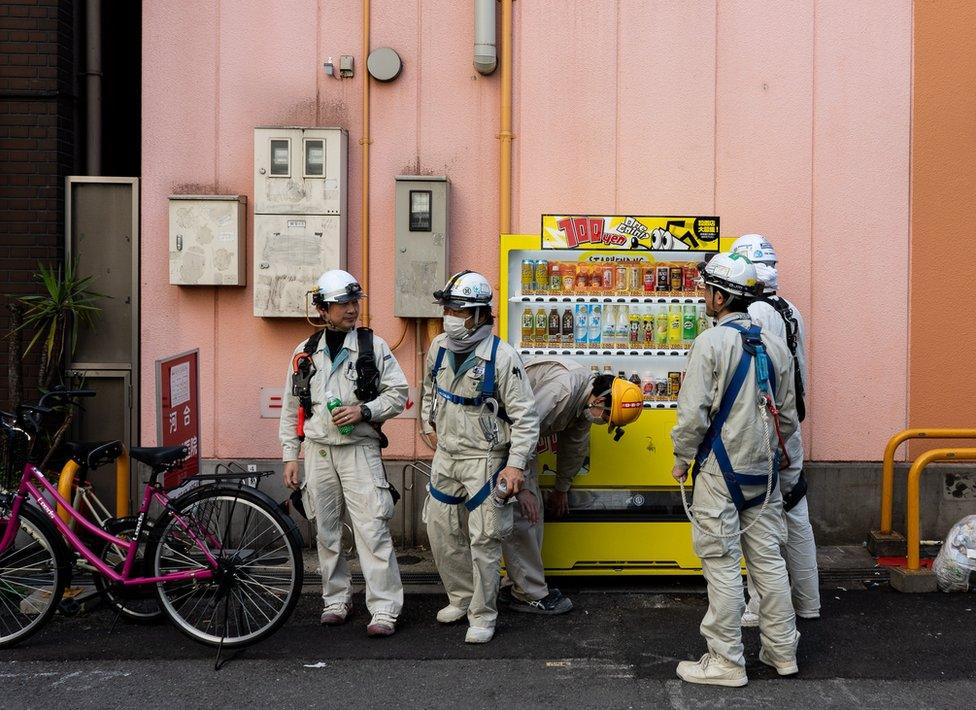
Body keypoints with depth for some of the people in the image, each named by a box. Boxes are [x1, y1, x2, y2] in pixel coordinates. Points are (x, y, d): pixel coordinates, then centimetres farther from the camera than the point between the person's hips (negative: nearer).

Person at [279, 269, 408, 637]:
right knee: (326, 531, 11)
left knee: (372, 529, -9)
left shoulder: (374, 346, 0)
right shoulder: (305, 352, 7)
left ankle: (384, 609, -5)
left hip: (360, 449, -3)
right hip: (318, 451, 3)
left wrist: (364, 411, -14)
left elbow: (398, 393, 2)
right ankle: (336, 599, 25)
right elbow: (291, 409, 12)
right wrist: (290, 457, 8)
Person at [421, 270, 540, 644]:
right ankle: (461, 596, 32)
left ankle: (482, 615, 13)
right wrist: (429, 421, 22)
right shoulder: (439, 346, 0)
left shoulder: (502, 356, -19)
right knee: (440, 528, 13)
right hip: (446, 455, 6)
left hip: (485, 459, -6)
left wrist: (515, 464, -21)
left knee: (484, 540, -1)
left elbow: (525, 416, -17)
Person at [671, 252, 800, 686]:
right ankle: (782, 651, 24)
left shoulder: (710, 342, -14)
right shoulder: (775, 346, 6)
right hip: (764, 471, 7)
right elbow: (788, 417, 12)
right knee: (768, 559, 14)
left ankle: (726, 662, 7)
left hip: (720, 471, -6)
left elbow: (693, 414, -17)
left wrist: (681, 461, -3)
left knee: (722, 565, 0)